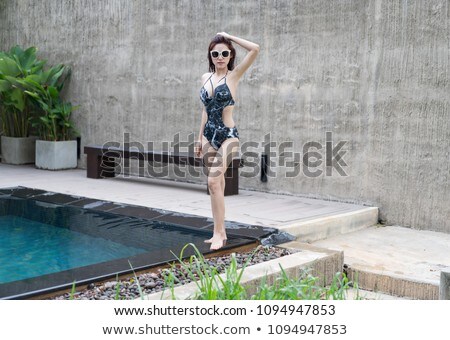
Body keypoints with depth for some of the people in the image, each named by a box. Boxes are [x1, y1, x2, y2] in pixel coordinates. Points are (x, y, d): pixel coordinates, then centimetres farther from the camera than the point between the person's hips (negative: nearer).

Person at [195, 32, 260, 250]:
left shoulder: (233, 76, -5)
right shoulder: (206, 77, 10)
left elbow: (255, 49, -16)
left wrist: (229, 37, -6)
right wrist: (200, 138, 16)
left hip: (227, 136, -6)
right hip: (209, 136, 6)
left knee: (214, 180, -19)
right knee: (216, 184, 9)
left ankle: (218, 233, -13)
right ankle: (220, 233, 17)